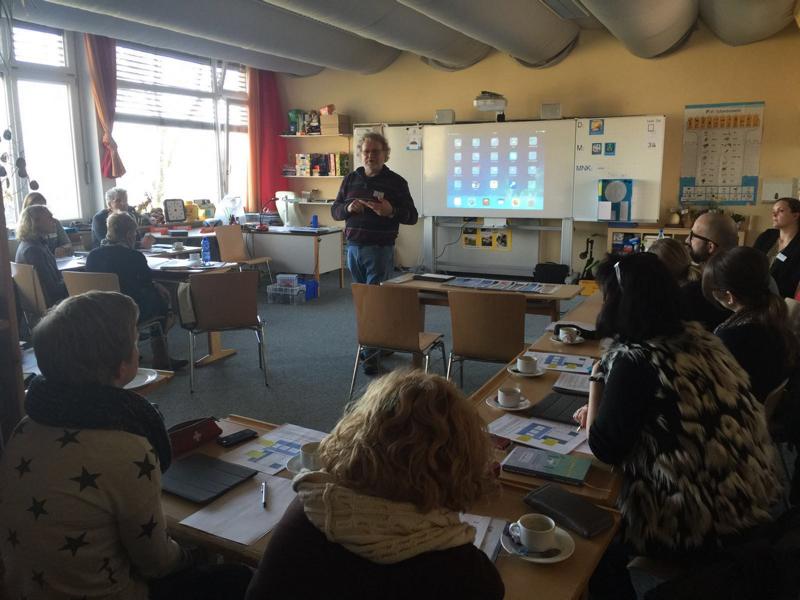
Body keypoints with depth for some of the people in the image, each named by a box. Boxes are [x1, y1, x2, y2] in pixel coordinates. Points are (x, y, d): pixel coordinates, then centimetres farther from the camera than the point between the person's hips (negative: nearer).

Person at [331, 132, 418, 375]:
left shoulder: (396, 182, -2)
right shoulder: (351, 179, 10)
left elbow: (412, 216, -3)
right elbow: (335, 211, 12)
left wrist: (391, 211, -22)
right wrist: (348, 208, -11)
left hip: (380, 249, -5)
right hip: (354, 248, 5)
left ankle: (372, 353, 0)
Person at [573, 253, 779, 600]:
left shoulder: (634, 359, -22)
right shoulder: (698, 337, 2)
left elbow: (605, 448, -15)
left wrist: (597, 381, -5)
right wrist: (603, 408, 11)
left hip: (696, 527, -8)